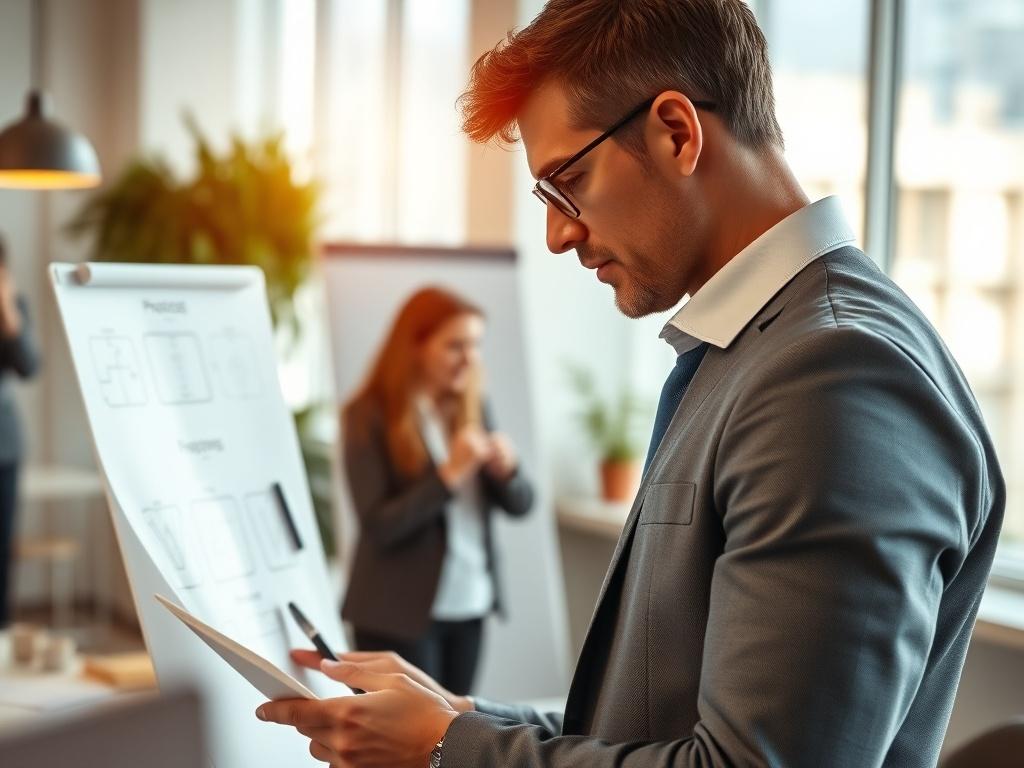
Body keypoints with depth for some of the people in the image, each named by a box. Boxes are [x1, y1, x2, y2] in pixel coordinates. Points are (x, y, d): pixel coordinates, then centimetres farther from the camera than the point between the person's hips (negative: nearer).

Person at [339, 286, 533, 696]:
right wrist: (449, 475, -23)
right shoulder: (369, 417, -10)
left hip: (469, 605, 5)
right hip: (400, 614, -5)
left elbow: (520, 505, 8)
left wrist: (506, 470, -13)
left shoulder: (472, 409, 7)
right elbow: (379, 527, -16)